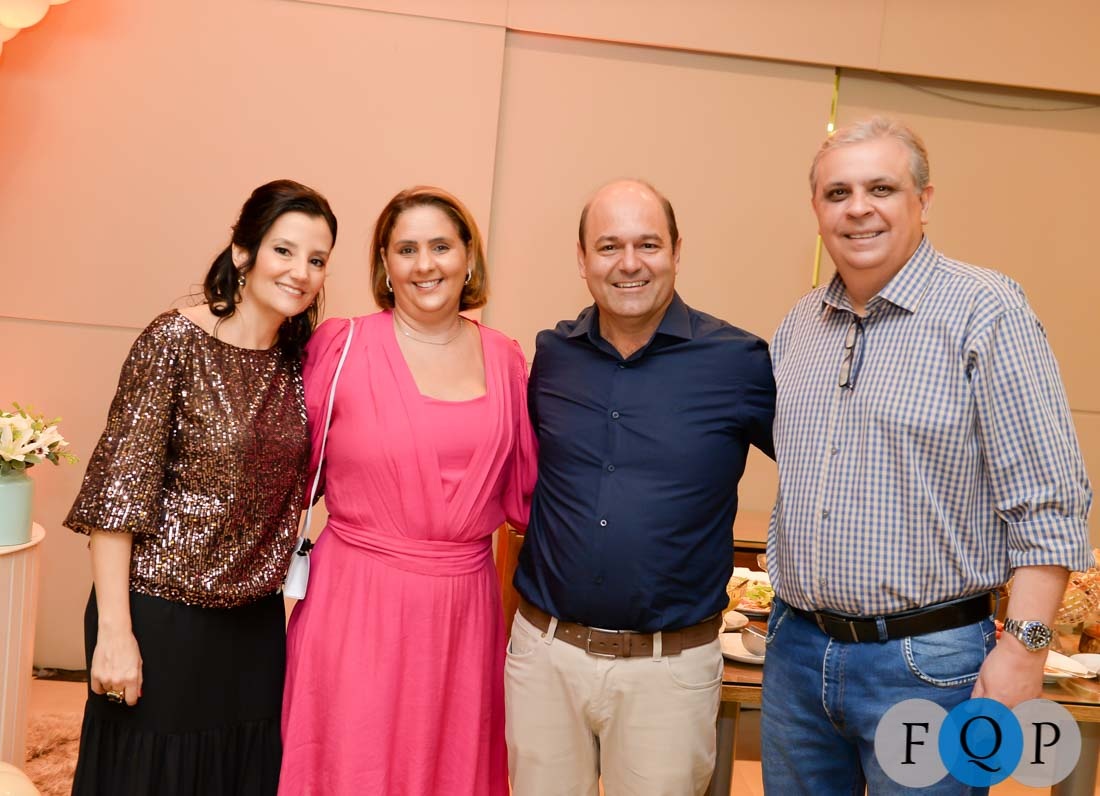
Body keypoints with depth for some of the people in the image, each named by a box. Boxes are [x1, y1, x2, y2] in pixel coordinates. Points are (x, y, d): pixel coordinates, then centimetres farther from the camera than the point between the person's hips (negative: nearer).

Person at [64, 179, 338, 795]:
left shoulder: (299, 358, 3)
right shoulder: (176, 341, -13)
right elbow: (119, 490, -15)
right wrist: (114, 632, -16)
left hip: (255, 623, 5)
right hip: (163, 619, -5)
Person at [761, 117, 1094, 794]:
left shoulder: (987, 313, -11)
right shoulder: (798, 325, 8)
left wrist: (1024, 643, -16)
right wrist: (791, 621, 12)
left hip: (926, 662, -5)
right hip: (796, 649, 6)